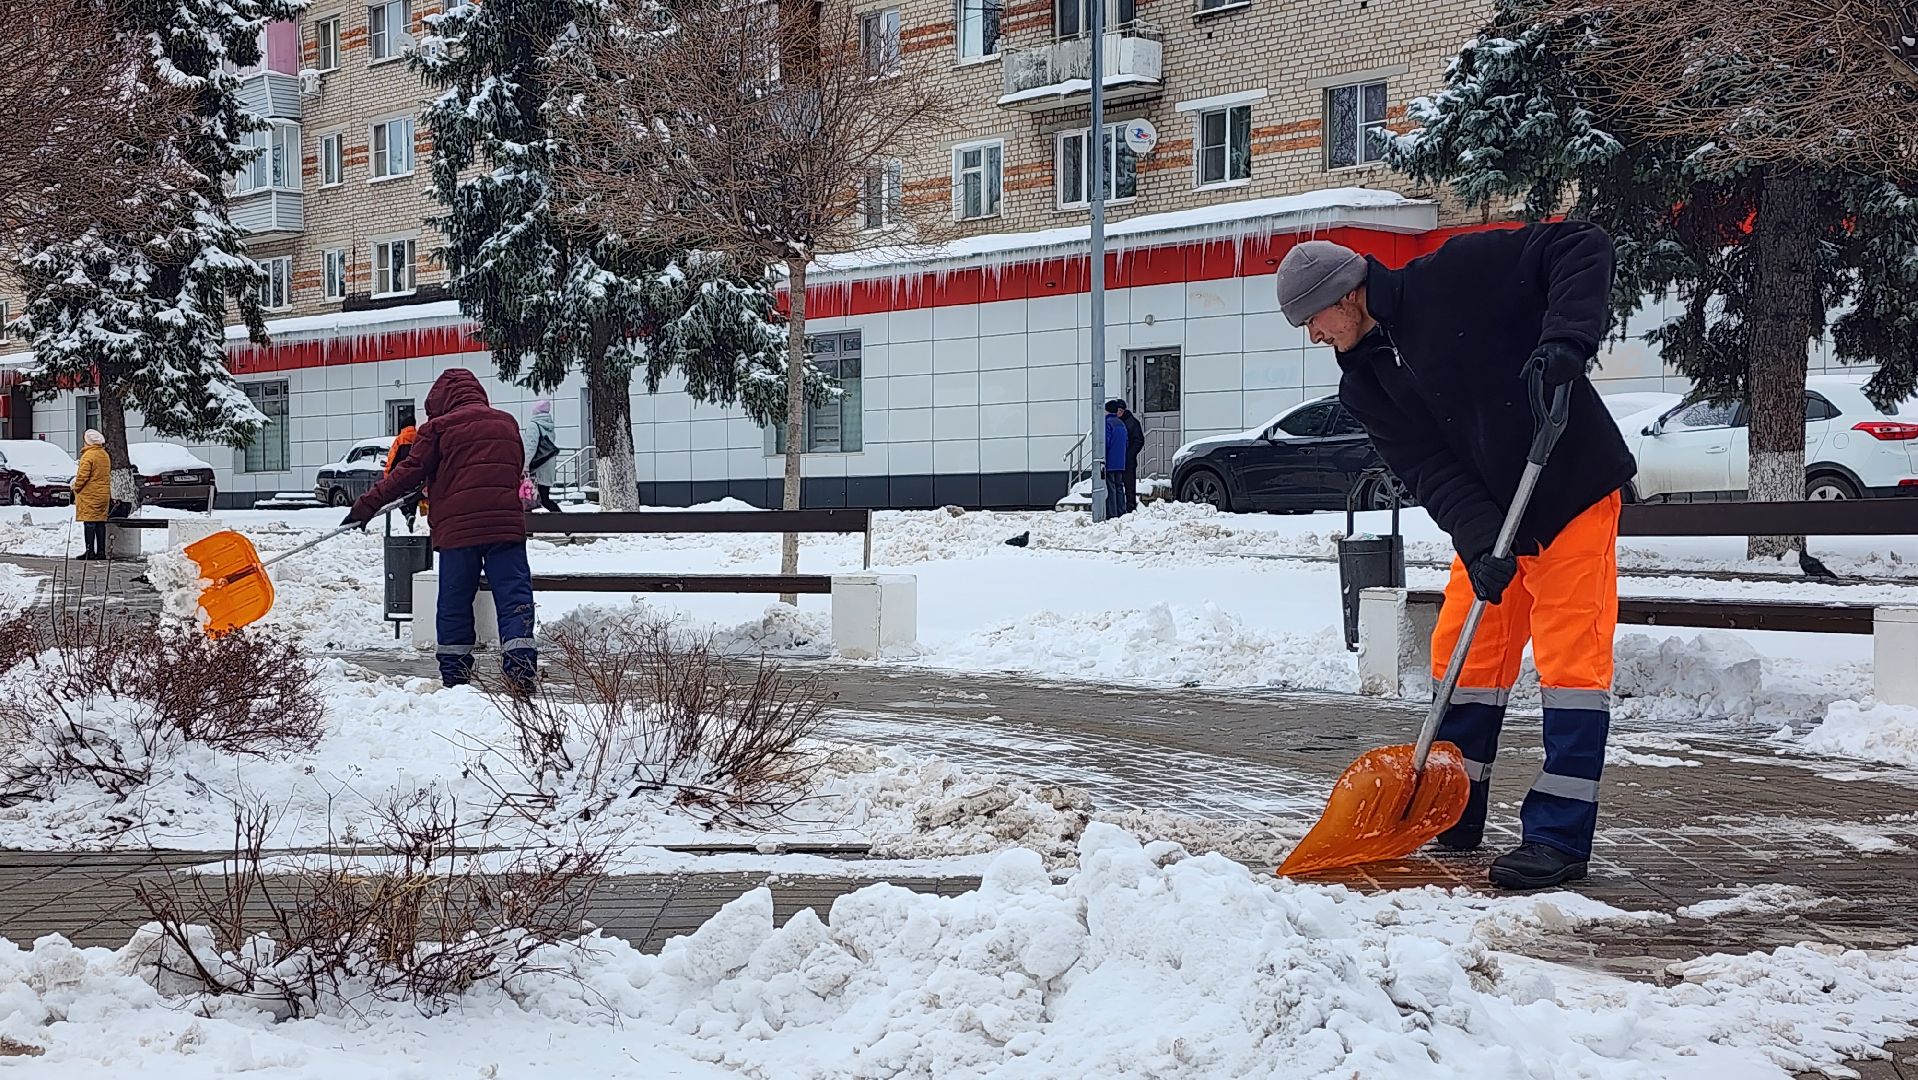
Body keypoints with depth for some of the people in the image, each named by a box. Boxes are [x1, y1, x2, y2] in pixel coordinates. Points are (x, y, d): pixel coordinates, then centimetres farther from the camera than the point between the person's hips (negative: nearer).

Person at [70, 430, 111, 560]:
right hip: (103, 494, 7)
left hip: (89, 495, -7)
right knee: (100, 522, 8)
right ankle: (101, 551, 8)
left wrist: (76, 488, -1)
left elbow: (83, 475, -15)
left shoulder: (88, 455, -12)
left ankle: (90, 550, -8)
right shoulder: (105, 455, 13)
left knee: (89, 522, -6)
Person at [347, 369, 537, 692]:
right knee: (514, 595, 0)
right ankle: (521, 666, -13)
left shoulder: (438, 427, 2)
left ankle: (454, 674, 11)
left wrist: (367, 505, 5)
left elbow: (409, 472, 0)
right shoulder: (507, 424, 14)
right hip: (507, 523, 2)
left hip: (458, 528, -2)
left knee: (454, 602, 8)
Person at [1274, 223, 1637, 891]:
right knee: (1462, 653, 10)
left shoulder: (1455, 277, -16)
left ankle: (1560, 837, -6)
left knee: (1570, 656, -8)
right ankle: (1450, 815, 24)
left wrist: (1566, 339, -31)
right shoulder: (1364, 383, 1)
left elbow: (1582, 247, -16)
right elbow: (1429, 472, -8)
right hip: (1485, 518, 7)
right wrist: (1479, 542, -24)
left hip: (1573, 492, -7)